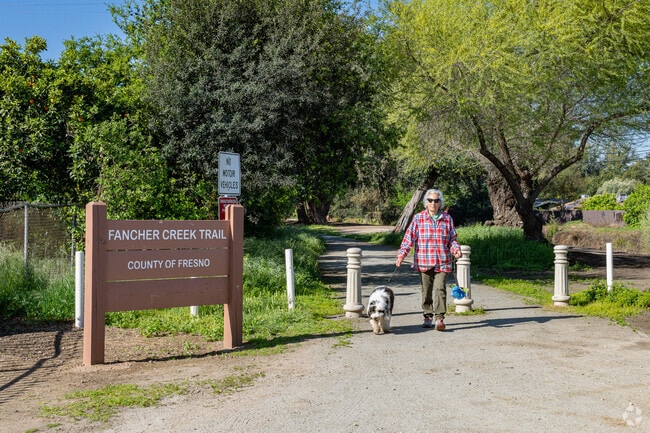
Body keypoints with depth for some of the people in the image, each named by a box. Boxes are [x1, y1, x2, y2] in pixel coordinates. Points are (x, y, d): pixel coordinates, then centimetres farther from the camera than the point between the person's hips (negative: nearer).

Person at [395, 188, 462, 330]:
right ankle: (428, 316, 23)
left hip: (442, 262, 0)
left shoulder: (447, 218, 6)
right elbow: (409, 238, -2)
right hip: (424, 262, 0)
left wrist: (456, 249, -8)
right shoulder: (418, 218, 2)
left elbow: (452, 239, 12)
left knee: (440, 289, -11)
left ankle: (439, 318, -9)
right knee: (426, 291, 9)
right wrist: (401, 254, -12)